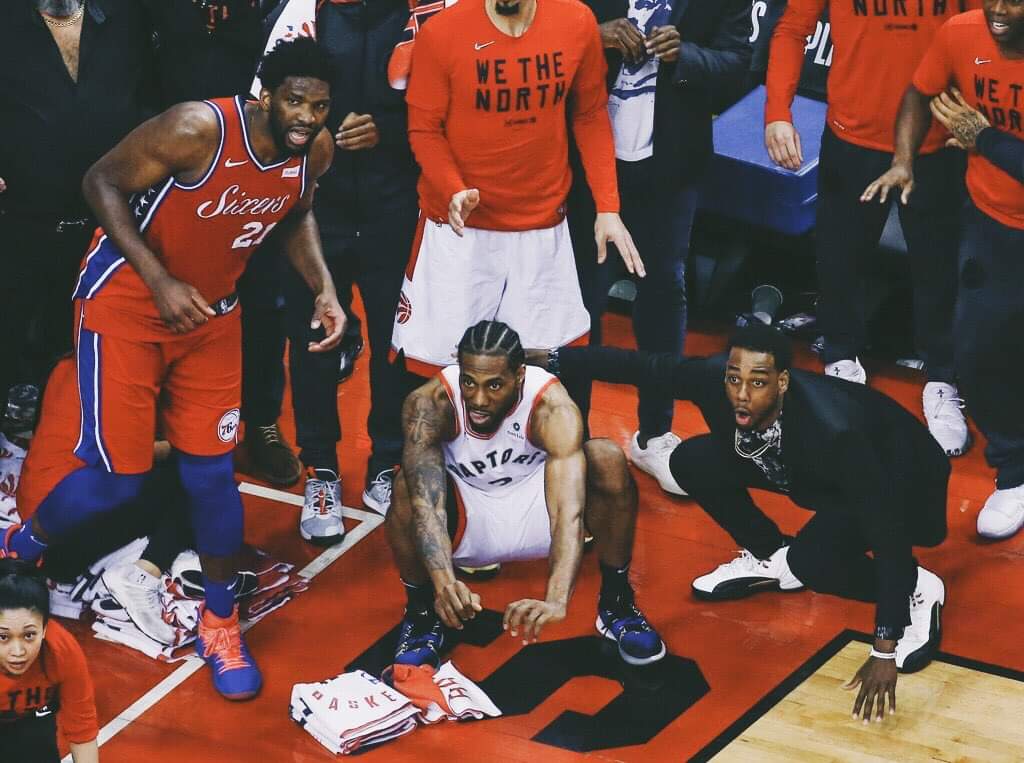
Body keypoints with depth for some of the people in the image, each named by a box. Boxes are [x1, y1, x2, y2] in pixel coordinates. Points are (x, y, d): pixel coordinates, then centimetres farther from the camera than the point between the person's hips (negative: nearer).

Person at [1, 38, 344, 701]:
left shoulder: (315, 152, -11)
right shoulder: (199, 129, -30)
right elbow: (103, 182, -20)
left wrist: (325, 289, -4)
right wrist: (161, 283, -26)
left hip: (211, 312, 5)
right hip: (126, 300, -5)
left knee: (212, 471, 5)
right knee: (118, 473, -5)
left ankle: (221, 625, 22)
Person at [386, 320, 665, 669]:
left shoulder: (552, 407, -31)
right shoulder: (429, 403, -29)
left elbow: (569, 513, -42)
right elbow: (426, 501, -39)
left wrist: (556, 601, -59)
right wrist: (444, 581, -57)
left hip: (533, 504, 0)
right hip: (465, 518, 0)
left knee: (608, 460, -28)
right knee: (409, 486, -33)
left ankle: (616, 603, -6)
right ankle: (421, 614, -7)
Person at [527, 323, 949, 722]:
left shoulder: (833, 431, -40)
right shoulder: (713, 378, -26)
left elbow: (886, 531, -38)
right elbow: (643, 366, -8)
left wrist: (884, 651, -40)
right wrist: (550, 358, -7)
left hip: (904, 481, -7)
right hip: (811, 474, 7)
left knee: (812, 559, -34)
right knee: (693, 462, -9)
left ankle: (916, 590, -6)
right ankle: (770, 558, 13)